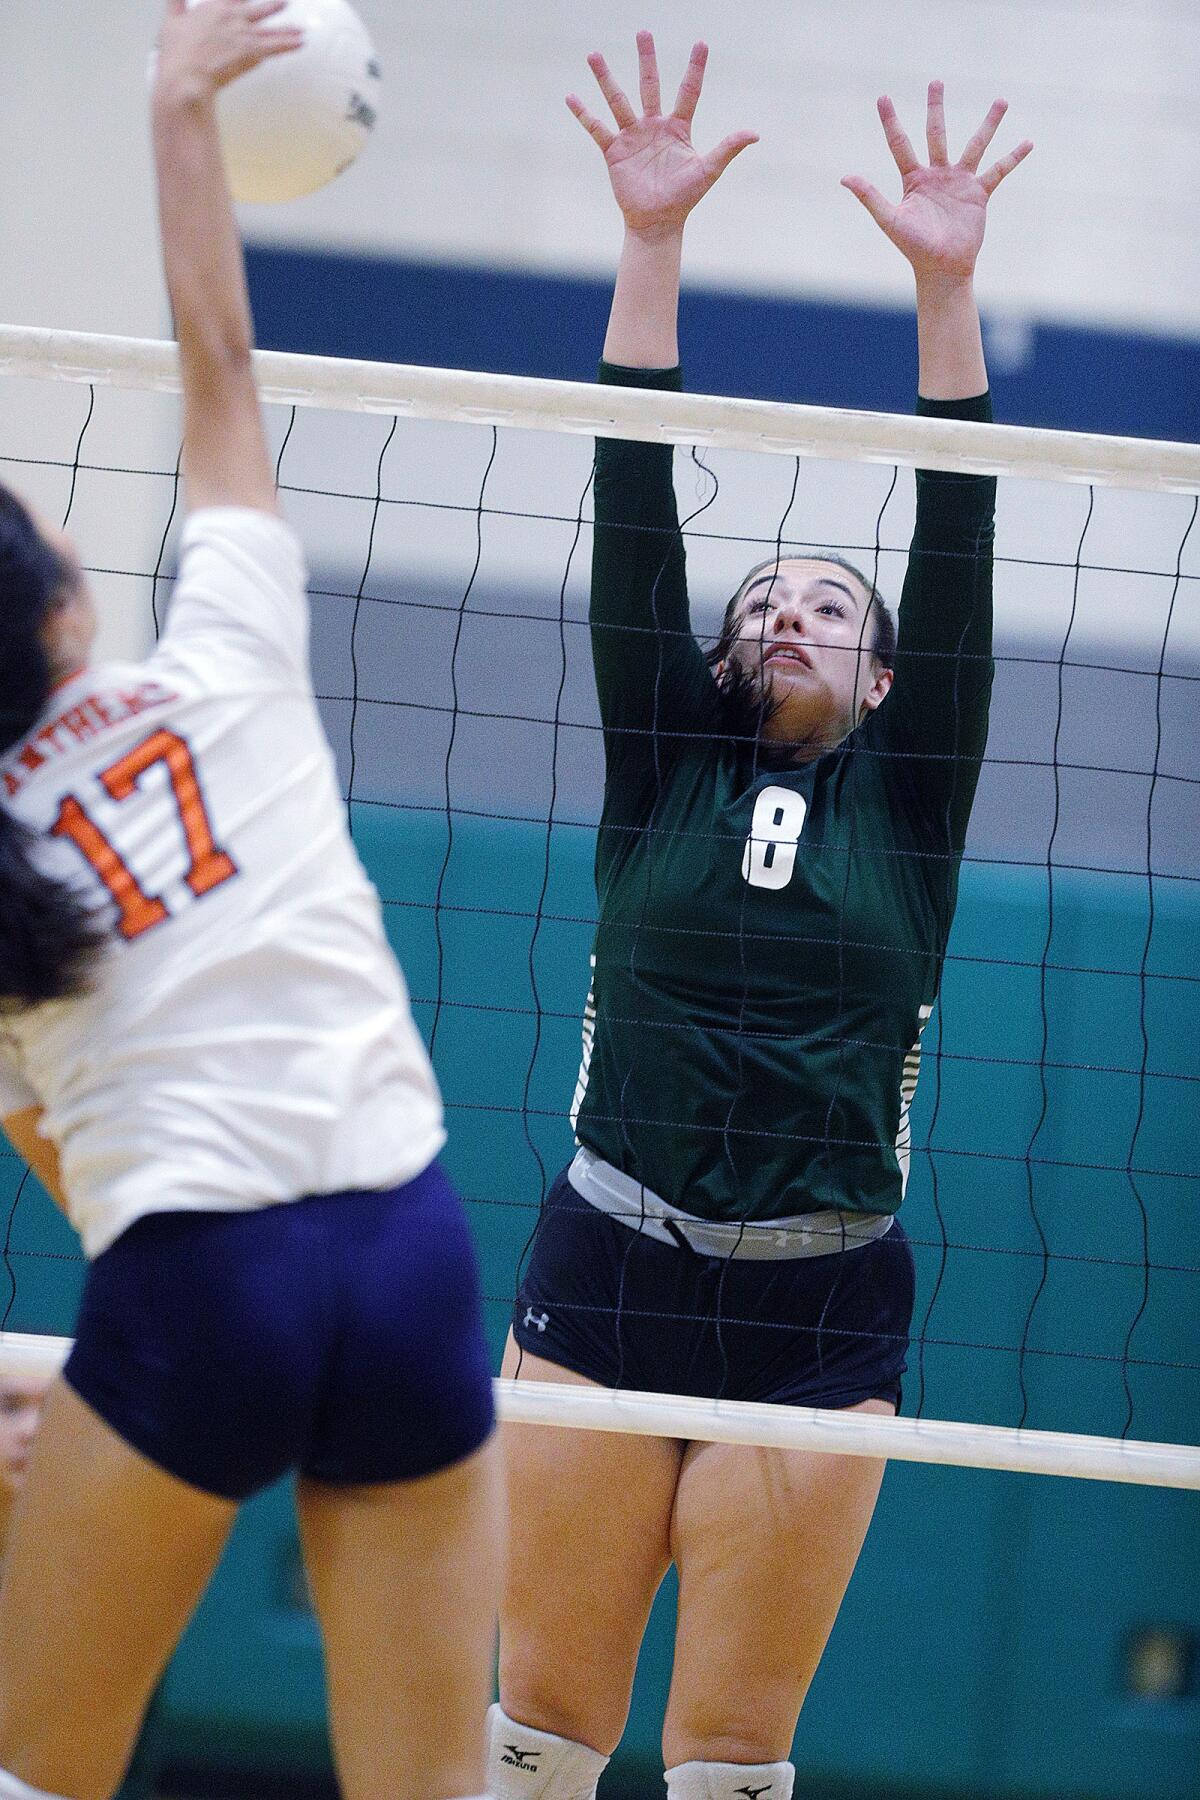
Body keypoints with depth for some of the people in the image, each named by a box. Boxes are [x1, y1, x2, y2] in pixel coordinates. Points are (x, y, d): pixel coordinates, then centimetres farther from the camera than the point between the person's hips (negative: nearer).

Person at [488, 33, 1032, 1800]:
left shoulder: (909, 800, 10)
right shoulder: (666, 773, 9)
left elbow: (957, 555, 2)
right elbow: (633, 522, 3)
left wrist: (946, 285, -4)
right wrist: (651, 244, -3)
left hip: (821, 1314, 0)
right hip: (611, 1271, 0)